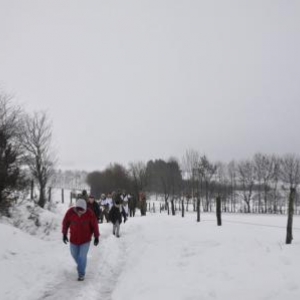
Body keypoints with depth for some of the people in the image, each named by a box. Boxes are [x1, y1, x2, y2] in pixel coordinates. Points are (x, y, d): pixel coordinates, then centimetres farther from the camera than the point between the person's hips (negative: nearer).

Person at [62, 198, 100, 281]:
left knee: (82, 257, -4)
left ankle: (81, 274, 14)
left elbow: (95, 225, -10)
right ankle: (80, 265, 48)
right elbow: (65, 223, -2)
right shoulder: (70, 212, -18)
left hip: (85, 240, -3)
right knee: (75, 255, 18)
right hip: (73, 239, 3)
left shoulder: (89, 214, -20)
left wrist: (96, 237, -4)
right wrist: (64, 234, 3)